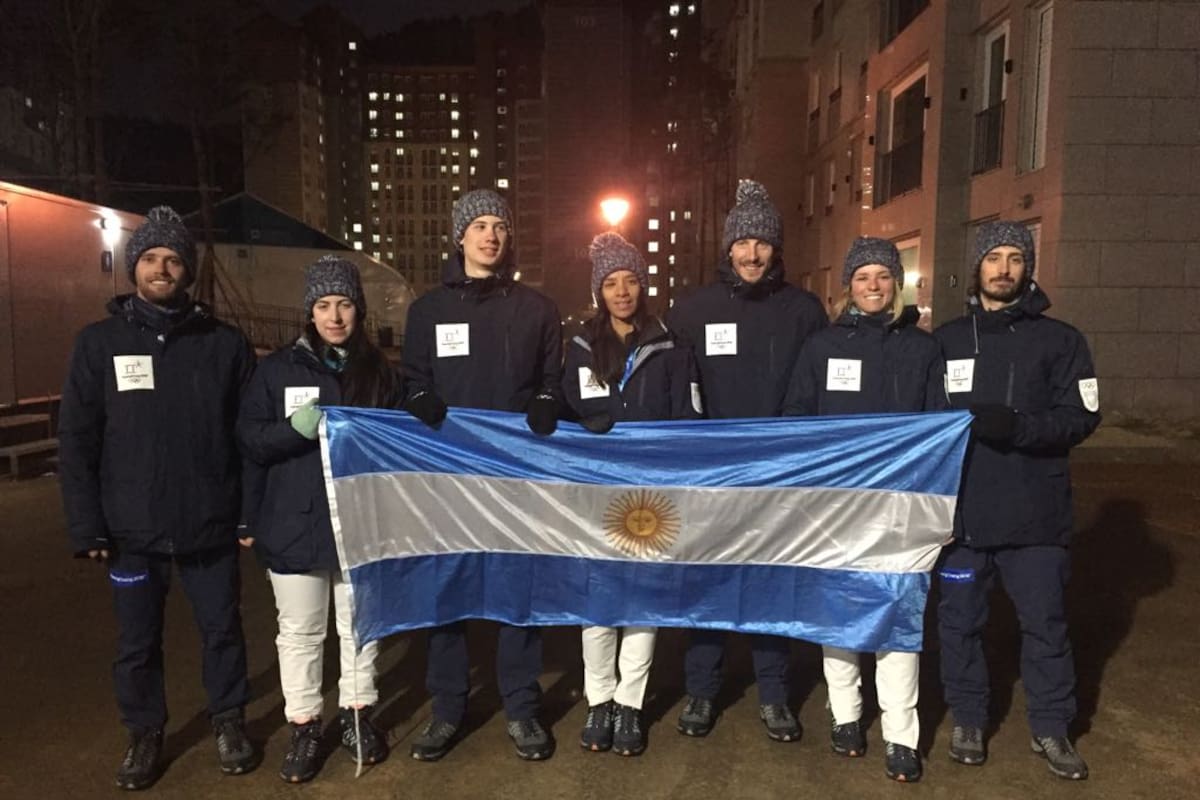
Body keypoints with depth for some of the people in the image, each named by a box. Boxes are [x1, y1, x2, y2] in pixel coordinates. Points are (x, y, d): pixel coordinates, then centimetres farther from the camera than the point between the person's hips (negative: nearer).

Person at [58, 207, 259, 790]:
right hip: (132, 528, 1)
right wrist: (86, 525, -5)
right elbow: (75, 440, 0)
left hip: (211, 525, 0)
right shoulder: (99, 342, 1)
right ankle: (144, 733, 35)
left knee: (222, 630, 13)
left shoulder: (224, 343, 0)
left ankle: (229, 722, 33)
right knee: (136, 642, 14)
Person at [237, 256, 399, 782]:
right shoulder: (277, 369, 1)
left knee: (360, 625, 14)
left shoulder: (380, 371, 5)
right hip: (296, 525, -1)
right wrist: (295, 429, -19)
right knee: (300, 633, 9)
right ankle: (303, 727, 25)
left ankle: (358, 715, 32)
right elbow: (248, 441, -3)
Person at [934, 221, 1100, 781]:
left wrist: (1019, 426, -20)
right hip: (960, 509, 1)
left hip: (1035, 512, -1)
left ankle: (1050, 728, 27)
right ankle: (968, 719, 27)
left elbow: (1082, 415, -5)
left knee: (1044, 622, 9)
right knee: (959, 621, 10)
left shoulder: (1060, 339, 3)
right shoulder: (946, 340, 8)